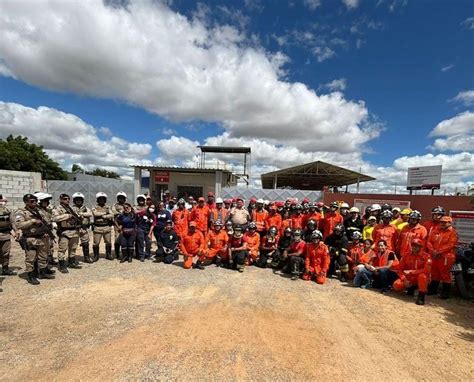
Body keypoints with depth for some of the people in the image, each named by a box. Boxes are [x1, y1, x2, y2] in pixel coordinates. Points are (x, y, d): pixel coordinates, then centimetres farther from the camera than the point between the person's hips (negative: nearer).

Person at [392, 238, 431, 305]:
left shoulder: (426, 256, -11)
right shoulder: (406, 256, -2)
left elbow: (427, 270, -24)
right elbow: (400, 270, -1)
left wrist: (411, 272, -26)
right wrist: (404, 279, -16)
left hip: (421, 279, -3)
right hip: (409, 278, 4)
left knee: (422, 276, -38)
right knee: (396, 285, -21)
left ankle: (421, 296, -22)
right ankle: (411, 288, 14)